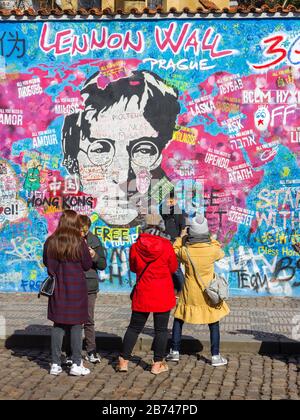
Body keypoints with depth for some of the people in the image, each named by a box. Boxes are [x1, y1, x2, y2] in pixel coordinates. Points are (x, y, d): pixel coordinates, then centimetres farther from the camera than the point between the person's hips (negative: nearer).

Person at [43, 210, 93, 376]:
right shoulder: (79, 242, -12)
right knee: (76, 325, 5)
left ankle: (56, 364, 13)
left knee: (58, 325, 10)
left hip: (57, 288, 3)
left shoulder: (50, 242, -3)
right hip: (76, 288, -3)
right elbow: (88, 265, -4)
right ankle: (76, 364, 7)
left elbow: (46, 262, 11)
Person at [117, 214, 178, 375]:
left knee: (134, 327, 11)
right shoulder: (166, 245, -10)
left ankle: (124, 361, 13)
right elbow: (173, 268, 2)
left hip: (142, 294, 2)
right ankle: (158, 364, 11)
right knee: (161, 329, 7)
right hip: (163, 294, -2)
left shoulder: (135, 247, -5)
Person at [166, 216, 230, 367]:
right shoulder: (212, 250, -18)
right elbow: (221, 253, 6)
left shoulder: (185, 251, -17)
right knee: (214, 323, 12)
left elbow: (174, 251, 6)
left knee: (179, 319, 18)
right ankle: (215, 356, 13)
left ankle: (175, 351, 21)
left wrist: (183, 237, 9)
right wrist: (210, 239, 9)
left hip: (189, 293, 0)